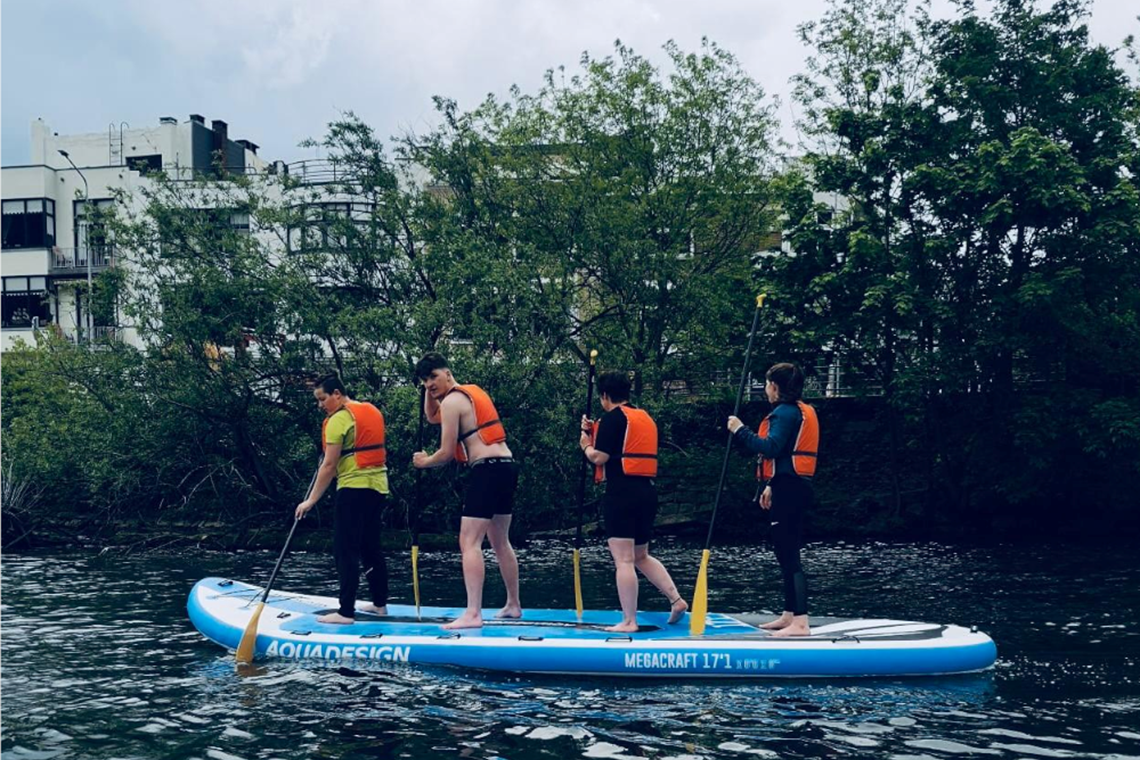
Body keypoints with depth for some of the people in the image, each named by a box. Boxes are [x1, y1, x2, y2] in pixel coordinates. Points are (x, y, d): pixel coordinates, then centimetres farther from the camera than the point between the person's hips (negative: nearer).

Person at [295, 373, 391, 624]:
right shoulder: (373, 411, 14)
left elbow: (329, 466, -13)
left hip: (354, 488, -9)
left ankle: (346, 612, -9)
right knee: (371, 547, 16)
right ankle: (380, 603, 22)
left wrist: (311, 501, -10)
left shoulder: (339, 419, -10)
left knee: (345, 550, -7)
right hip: (379, 487, 9)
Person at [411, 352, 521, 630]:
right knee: (501, 542, 21)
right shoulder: (473, 391, 21)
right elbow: (432, 417, 36)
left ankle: (473, 614, -20)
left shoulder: (452, 400, -7)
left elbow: (446, 454, -8)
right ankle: (513, 605, 30)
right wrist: (431, 390, 21)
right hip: (507, 465, 10)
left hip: (487, 470, -10)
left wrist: (423, 462, 11)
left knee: (469, 542, -13)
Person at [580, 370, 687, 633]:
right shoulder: (645, 417, 19)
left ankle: (629, 621, -5)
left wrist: (586, 445, 7)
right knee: (641, 556, 20)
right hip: (647, 491, 9)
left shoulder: (613, 417, -7)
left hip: (622, 492, -9)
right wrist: (596, 433, 22)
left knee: (623, 560, -5)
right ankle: (676, 599, 10)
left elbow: (600, 457, -12)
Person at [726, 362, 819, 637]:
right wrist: (771, 486, 23)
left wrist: (740, 431, -17)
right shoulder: (802, 411, 18)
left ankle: (800, 623, -12)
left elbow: (771, 448, -26)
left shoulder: (785, 412, -14)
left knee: (789, 555, -11)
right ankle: (789, 615, 23)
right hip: (792, 488, 11)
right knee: (787, 554, 16)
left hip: (788, 491, -11)